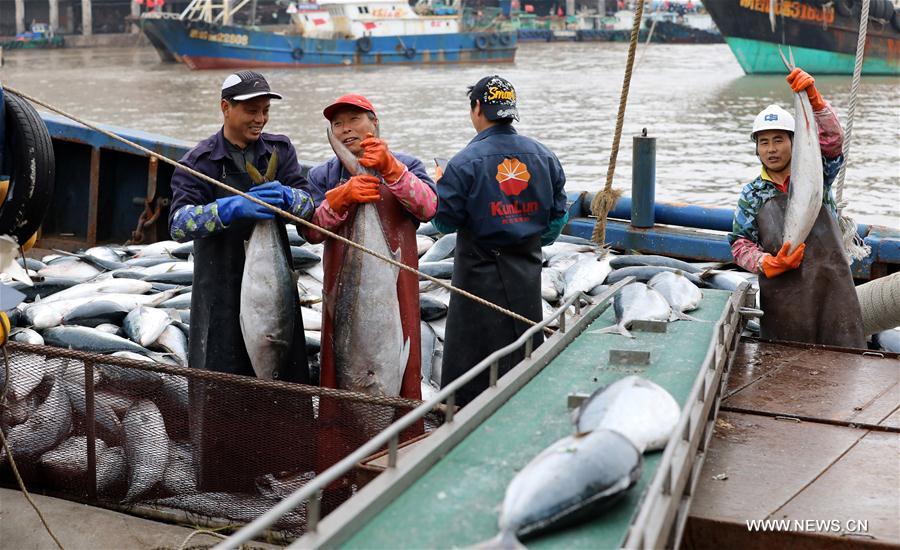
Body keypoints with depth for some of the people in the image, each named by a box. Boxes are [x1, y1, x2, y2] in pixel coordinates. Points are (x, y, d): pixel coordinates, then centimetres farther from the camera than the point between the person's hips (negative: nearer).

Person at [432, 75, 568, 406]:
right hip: (528, 271, 5)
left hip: (481, 272, -5)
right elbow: (558, 213, 8)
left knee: (472, 348, 3)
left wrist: (440, 187, 7)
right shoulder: (543, 156, 2)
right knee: (526, 343, 16)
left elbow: (445, 222, -11)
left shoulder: (466, 162, -14)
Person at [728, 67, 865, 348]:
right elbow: (740, 243, 7)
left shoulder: (814, 173, 8)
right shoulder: (752, 194, 10)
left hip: (831, 284, 0)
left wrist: (814, 99, -24)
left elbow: (832, 139, -10)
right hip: (782, 293, 0)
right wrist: (768, 263, -12)